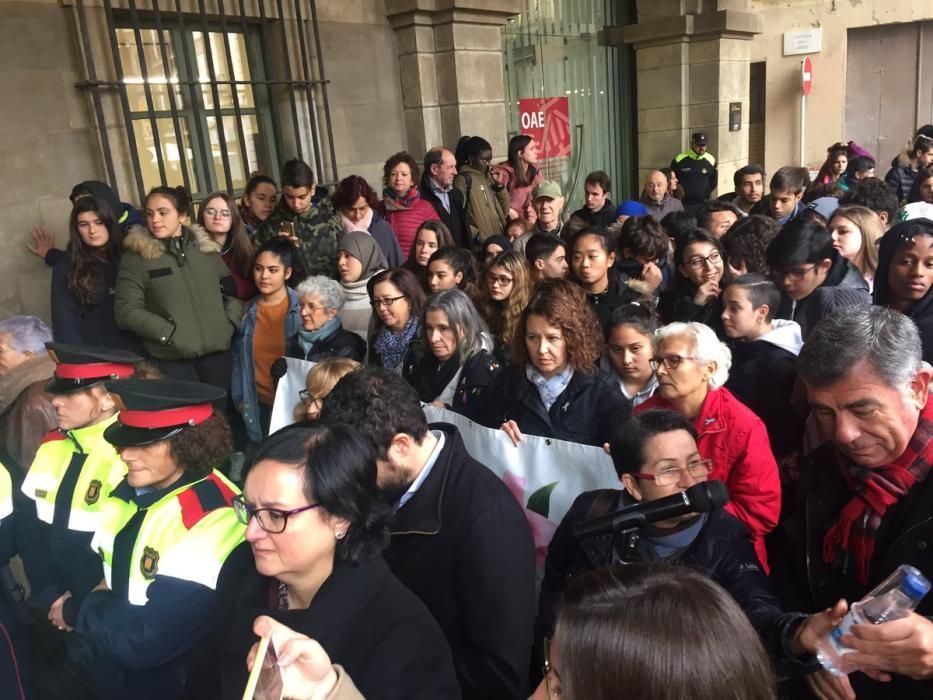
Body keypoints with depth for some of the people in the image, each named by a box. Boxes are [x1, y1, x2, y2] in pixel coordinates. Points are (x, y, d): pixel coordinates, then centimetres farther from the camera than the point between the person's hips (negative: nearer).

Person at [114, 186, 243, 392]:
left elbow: (233, 289, 15)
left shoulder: (206, 248, 9)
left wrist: (229, 323, 0)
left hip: (216, 350, 3)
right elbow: (126, 310, -5)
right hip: (172, 357, -3)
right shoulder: (136, 256, 0)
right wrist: (169, 334, -13)